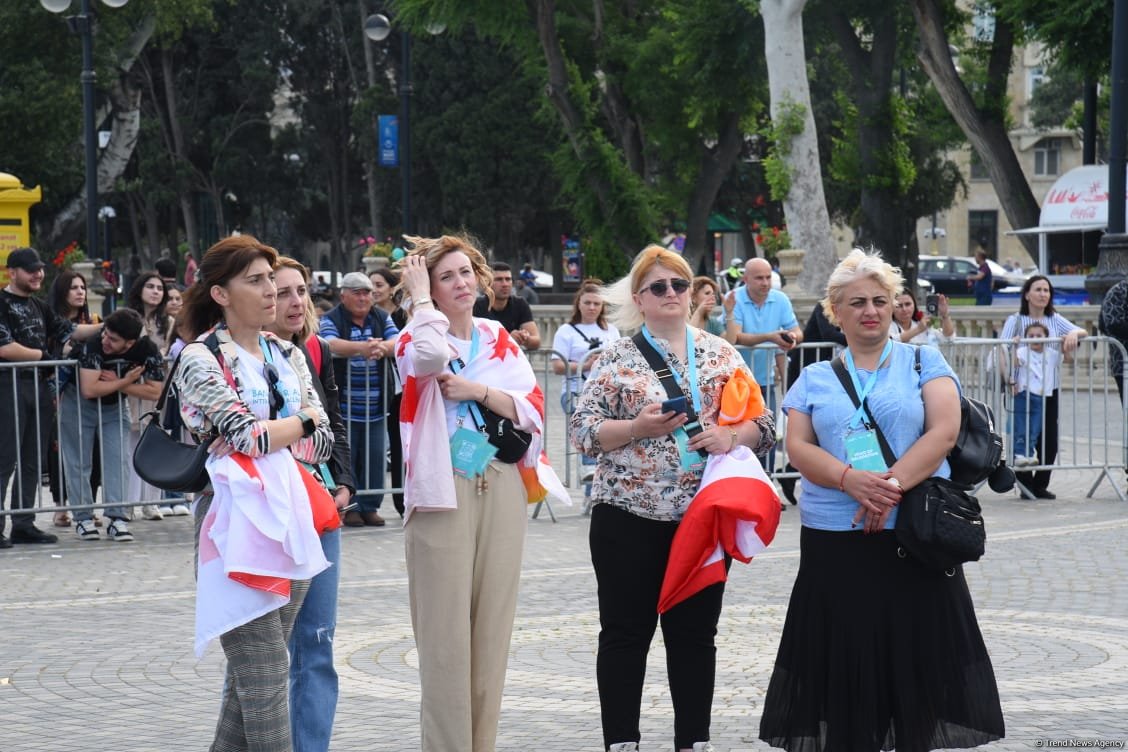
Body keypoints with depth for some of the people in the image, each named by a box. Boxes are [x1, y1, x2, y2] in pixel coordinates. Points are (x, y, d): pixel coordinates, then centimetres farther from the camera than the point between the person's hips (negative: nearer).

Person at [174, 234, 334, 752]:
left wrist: (265, 437, -7)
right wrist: (302, 421, -1)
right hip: (237, 520, -6)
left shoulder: (287, 355, 14)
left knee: (253, 672, 9)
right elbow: (246, 435, -17)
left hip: (293, 521, 6)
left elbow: (323, 443, 7)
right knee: (264, 672, -8)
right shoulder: (200, 358, -5)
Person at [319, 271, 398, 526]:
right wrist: (361, 347, -39)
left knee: (374, 457, 4)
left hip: (374, 407, 3)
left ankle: (370, 506, 13)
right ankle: (350, 507, 7)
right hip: (344, 406, -3)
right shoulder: (331, 319, -1)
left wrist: (382, 347, -29)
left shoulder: (382, 318, 11)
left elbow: (398, 342, -4)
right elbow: (331, 344, -20)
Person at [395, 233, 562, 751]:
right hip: (443, 494, -4)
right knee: (446, 635, -6)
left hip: (501, 491, 4)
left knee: (492, 630, 7)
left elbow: (533, 410, 3)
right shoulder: (417, 339, 0)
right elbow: (430, 356, -26)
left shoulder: (500, 340, 13)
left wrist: (477, 390, -10)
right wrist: (418, 294, -11)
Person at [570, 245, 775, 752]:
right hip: (629, 516, -2)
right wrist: (637, 428, -18)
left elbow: (764, 424, 8)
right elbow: (582, 430, -4)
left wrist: (731, 436, -12)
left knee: (695, 634, 8)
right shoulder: (616, 359, 1)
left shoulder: (721, 354, 9)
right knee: (626, 634, 2)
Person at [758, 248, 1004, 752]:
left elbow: (944, 431, -6)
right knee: (844, 651, 1)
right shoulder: (814, 378, 12)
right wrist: (851, 480, -17)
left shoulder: (923, 363, 7)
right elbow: (798, 446, 2)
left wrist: (892, 486, -18)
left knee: (916, 650, 0)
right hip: (833, 538, 1)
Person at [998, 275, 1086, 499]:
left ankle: (1040, 485, 15)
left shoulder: (1055, 320, 11)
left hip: (1049, 388, 4)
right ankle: (1026, 482, 13)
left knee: (1049, 440, 2)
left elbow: (1083, 331, 2)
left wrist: (1073, 334, -21)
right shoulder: (1015, 321, -1)